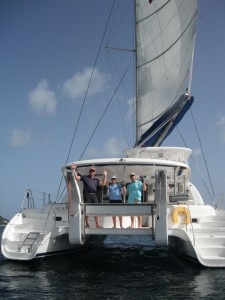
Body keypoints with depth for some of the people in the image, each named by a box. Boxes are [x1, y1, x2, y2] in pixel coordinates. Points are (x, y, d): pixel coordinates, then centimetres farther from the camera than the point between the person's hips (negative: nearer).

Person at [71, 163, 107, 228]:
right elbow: (76, 177, 6)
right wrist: (74, 170, -1)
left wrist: (105, 176, 12)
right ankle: (87, 224, 5)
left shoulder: (96, 180, 21)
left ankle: (97, 224, 0)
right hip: (87, 194, -3)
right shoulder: (85, 177, 12)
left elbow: (103, 184, 13)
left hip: (94, 195, 3)